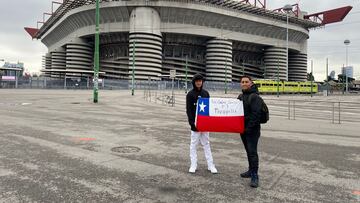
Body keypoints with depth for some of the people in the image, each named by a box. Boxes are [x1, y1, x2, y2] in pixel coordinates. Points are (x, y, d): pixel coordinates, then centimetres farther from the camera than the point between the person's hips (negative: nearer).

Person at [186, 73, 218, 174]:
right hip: (195, 123, -3)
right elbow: (189, 110, -7)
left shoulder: (206, 93, 8)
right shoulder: (190, 94, -3)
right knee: (193, 144, 3)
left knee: (206, 144, 9)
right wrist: (192, 122, -16)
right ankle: (193, 165, 12)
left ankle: (210, 165, 13)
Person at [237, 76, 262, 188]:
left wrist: (249, 127, -21)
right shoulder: (240, 97, 14)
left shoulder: (255, 97, -12)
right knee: (248, 151, 16)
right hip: (243, 129, 8)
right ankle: (251, 170, 28)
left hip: (252, 130, -8)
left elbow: (256, 114, -19)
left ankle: (254, 176, -2)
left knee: (252, 152, -8)